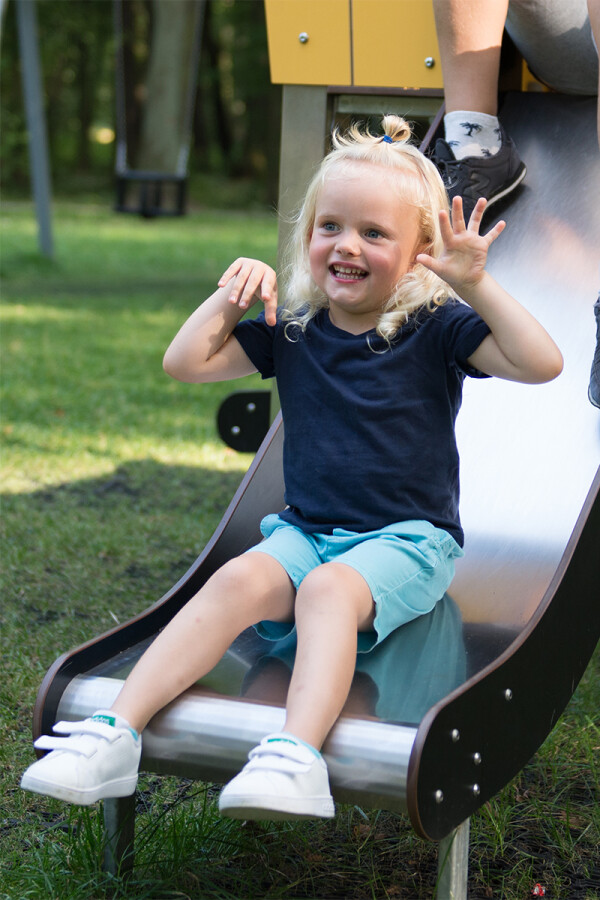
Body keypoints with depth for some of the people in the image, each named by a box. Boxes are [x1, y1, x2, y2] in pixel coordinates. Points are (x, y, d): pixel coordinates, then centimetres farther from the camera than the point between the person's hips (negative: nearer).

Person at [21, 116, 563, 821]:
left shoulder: (436, 330, -3)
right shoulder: (291, 329, 7)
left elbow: (541, 364, -16)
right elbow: (184, 363, 7)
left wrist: (477, 285, -22)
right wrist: (230, 296, -2)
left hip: (408, 538, -3)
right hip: (306, 530, 4)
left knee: (327, 590, -35)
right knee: (239, 580, -27)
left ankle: (296, 756, -54)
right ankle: (116, 732, -35)